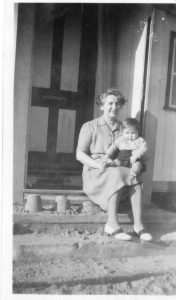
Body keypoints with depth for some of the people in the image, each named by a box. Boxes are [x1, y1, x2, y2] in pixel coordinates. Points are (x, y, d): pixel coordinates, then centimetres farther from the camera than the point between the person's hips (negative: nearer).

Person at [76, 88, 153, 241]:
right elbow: (80, 154, -4)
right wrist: (99, 165, -21)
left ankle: (138, 224, -30)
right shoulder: (90, 127, 3)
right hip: (95, 174, -3)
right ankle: (112, 224, -33)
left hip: (120, 170, 4)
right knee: (117, 174, -35)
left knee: (135, 175, -28)